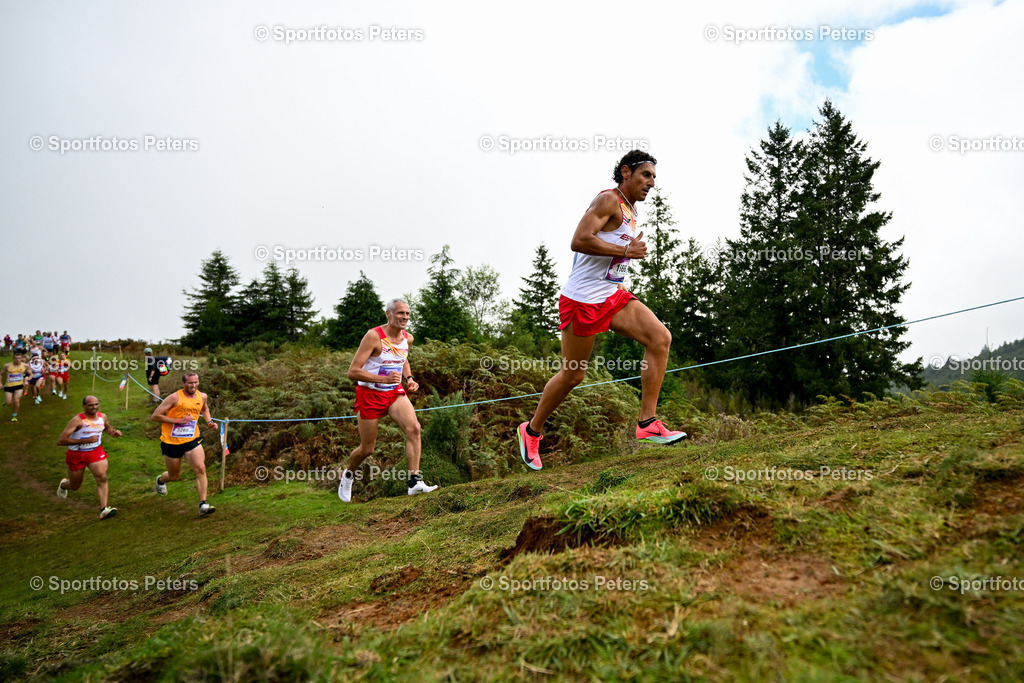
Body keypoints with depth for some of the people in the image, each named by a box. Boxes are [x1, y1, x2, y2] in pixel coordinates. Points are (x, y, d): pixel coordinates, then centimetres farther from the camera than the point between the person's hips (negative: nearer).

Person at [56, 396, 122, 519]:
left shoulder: (102, 417, -3)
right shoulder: (77, 420, -21)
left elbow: (107, 427, 22)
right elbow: (60, 441, -25)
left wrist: (114, 432, -2)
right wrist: (85, 440, -29)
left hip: (96, 451, 3)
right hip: (77, 454, -3)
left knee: (102, 478, -18)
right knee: (75, 486, 16)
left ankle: (104, 510, -21)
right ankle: (63, 484, 54)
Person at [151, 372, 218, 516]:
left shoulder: (202, 397, 0)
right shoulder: (175, 398, -15)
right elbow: (155, 416, -15)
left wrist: (209, 421, 6)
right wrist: (178, 420, -22)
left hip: (192, 440, 3)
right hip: (171, 442, -3)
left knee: (201, 469, -16)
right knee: (174, 476, 13)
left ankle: (203, 505, -13)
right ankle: (160, 480, 51)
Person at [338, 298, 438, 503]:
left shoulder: (408, 338, 0)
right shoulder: (374, 336, -20)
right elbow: (353, 372, -22)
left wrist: (409, 378, 5)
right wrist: (384, 379, -32)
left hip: (395, 392, 5)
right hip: (370, 394, -4)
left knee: (414, 428, -22)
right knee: (367, 449, 6)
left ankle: (414, 482, -19)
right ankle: (348, 474, 38)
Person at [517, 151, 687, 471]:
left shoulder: (631, 210, 18)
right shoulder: (609, 200, -12)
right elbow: (579, 241, -25)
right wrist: (626, 250, -20)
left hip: (613, 295, 9)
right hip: (583, 298, -9)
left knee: (660, 337, -10)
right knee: (573, 375, 1)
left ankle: (647, 423, -8)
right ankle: (531, 431, 22)